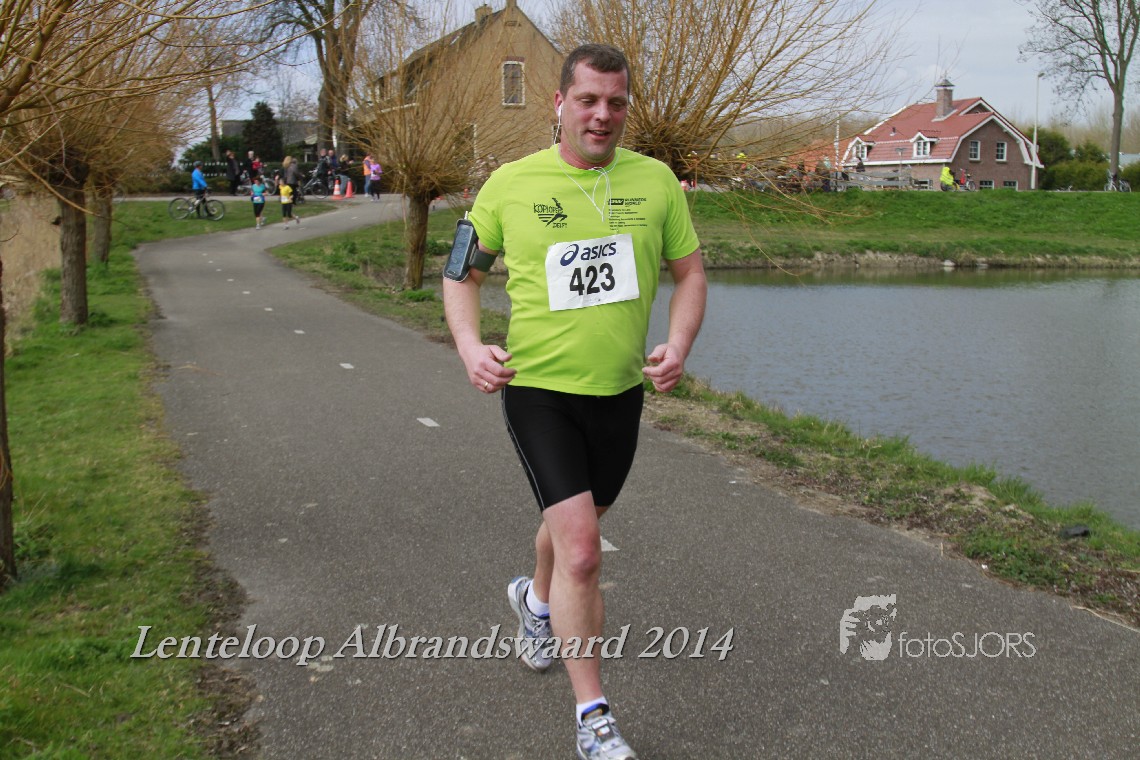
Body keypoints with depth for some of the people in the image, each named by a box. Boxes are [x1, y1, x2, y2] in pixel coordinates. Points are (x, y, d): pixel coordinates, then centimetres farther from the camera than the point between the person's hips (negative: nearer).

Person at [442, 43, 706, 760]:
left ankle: (537, 598, 59)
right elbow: (463, 272, 6)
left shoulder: (655, 180, 0)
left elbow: (690, 271, 8)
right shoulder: (511, 183, -5)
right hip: (537, 388, -4)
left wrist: (680, 344, -9)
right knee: (582, 549, -14)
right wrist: (470, 345, -11)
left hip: (621, 390, 4)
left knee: (575, 523, 24)